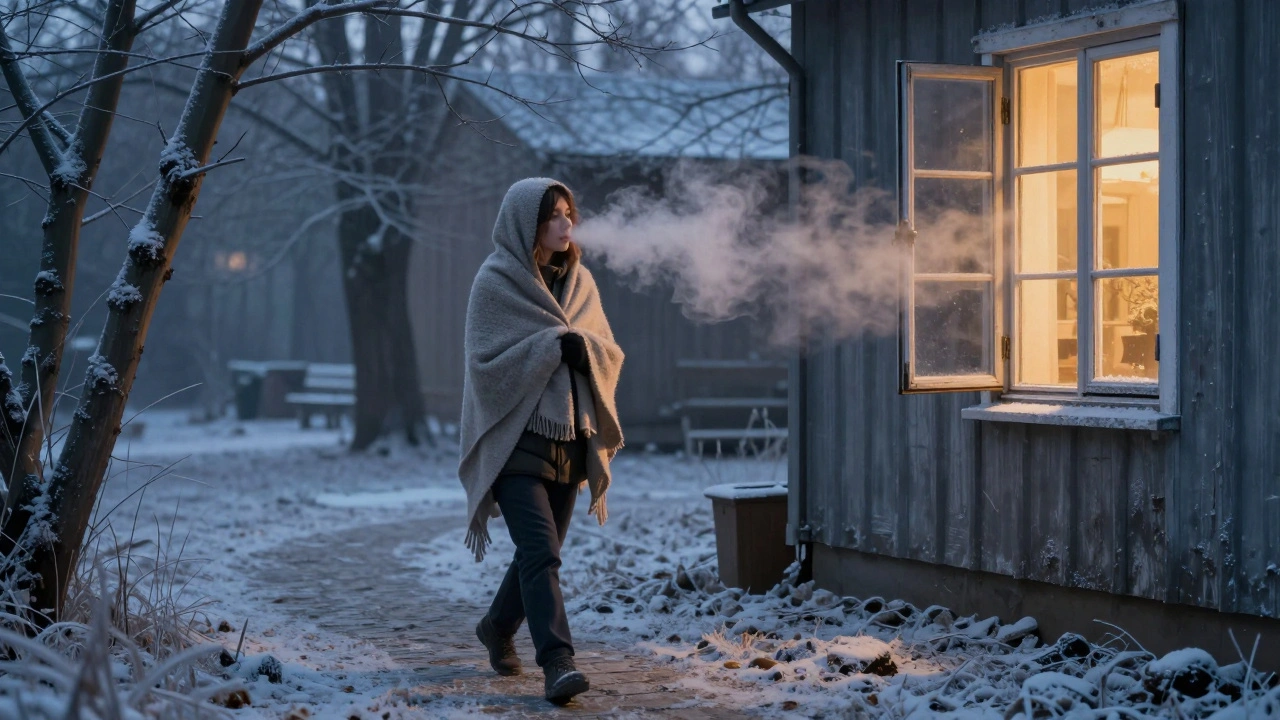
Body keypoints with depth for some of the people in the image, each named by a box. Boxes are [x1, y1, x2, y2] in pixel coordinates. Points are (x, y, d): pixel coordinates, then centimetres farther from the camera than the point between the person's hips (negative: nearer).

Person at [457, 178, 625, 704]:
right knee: (540, 551, -17)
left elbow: (610, 354, 9)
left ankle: (498, 626, 38)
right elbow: (486, 358, -13)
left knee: (542, 549, 14)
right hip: (518, 436, -6)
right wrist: (553, 346, -18)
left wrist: (582, 348, -13)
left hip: (570, 435, 6)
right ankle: (557, 661, -21)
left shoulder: (579, 281, 10)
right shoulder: (495, 282, -6)